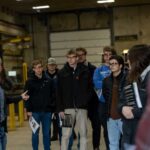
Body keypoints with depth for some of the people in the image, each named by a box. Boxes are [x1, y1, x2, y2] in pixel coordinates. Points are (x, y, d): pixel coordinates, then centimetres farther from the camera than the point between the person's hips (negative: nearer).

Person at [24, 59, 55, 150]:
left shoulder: (48, 80, 6)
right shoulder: (30, 81, -3)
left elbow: (52, 94, 11)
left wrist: (53, 106, 4)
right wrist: (28, 110, -9)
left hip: (47, 111, 3)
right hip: (35, 111, -2)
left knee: (47, 133, 9)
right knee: (35, 133, 5)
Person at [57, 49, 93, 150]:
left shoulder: (85, 71, 2)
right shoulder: (62, 73, 2)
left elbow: (90, 88, 5)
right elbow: (59, 93, 1)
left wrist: (86, 100, -9)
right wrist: (60, 109, -4)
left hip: (82, 107, 1)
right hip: (68, 107, 0)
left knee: (83, 134, 8)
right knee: (66, 135, 2)